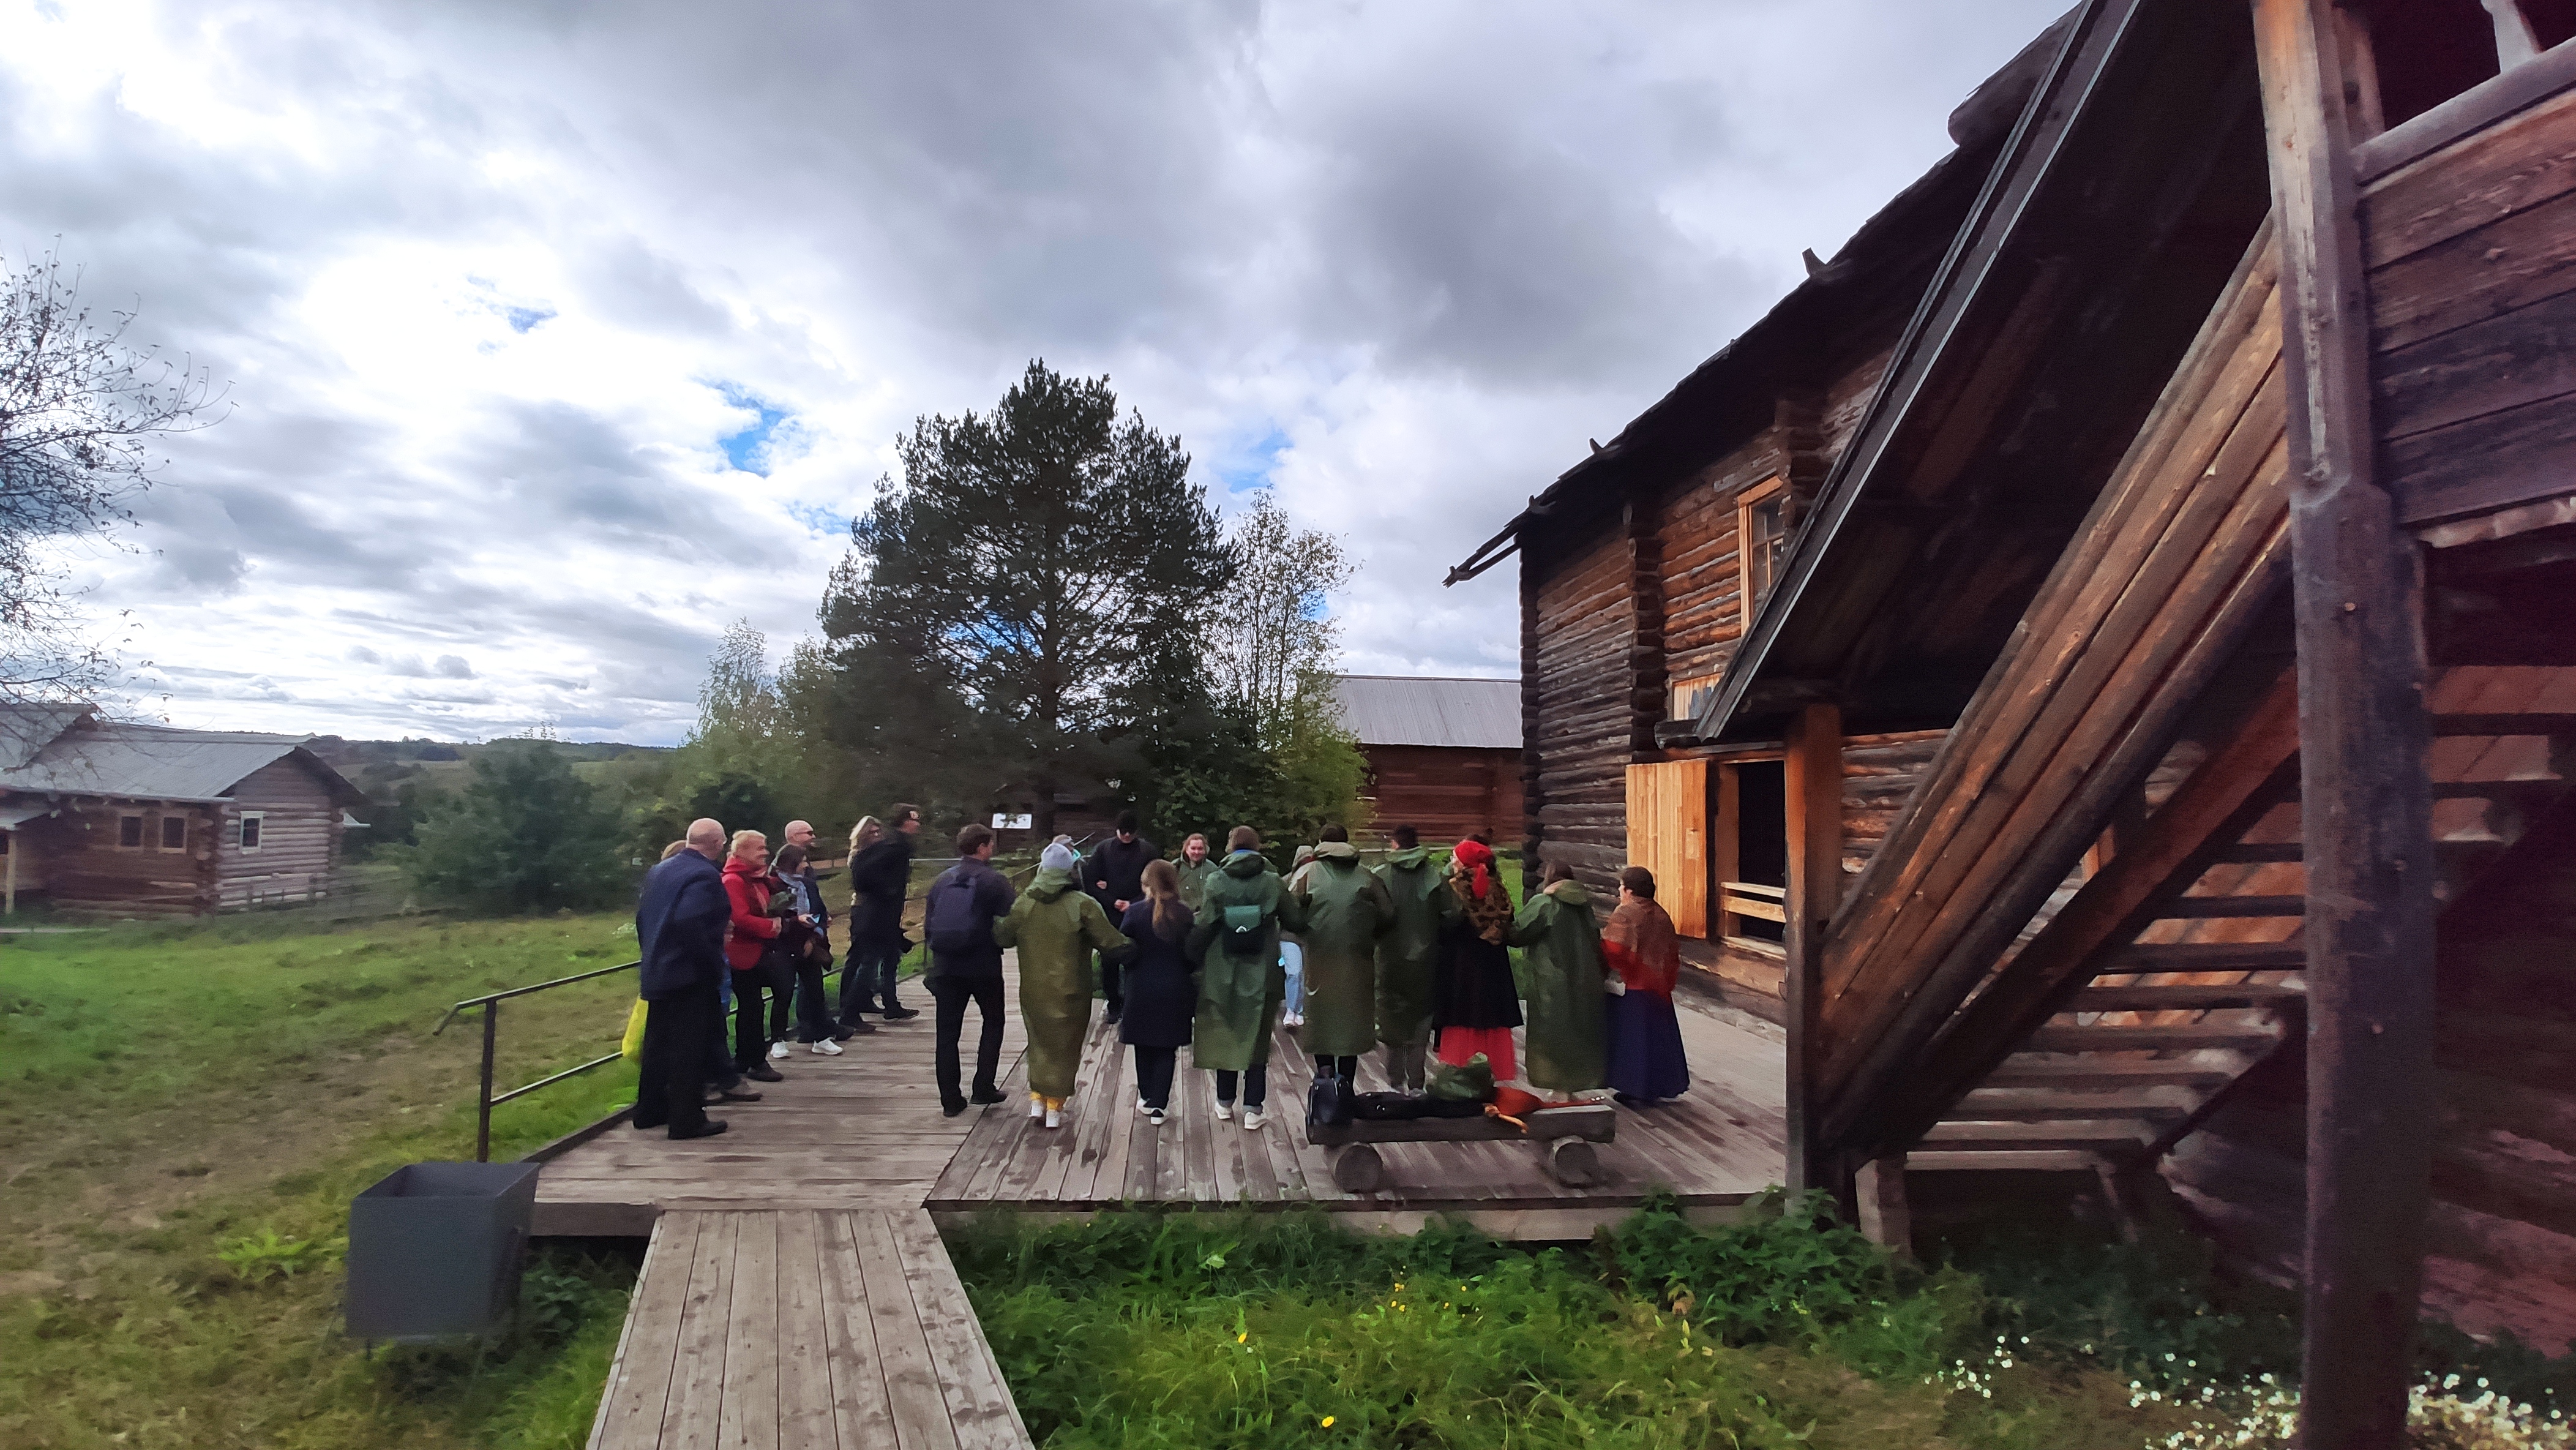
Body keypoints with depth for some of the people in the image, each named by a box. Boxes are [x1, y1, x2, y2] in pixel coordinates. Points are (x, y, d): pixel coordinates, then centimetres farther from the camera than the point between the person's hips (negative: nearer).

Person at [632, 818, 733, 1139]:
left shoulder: (658, 870, 11)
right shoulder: (705, 875, -18)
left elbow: (642, 916, 14)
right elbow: (690, 923, -28)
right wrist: (715, 965, -18)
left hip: (657, 972, 9)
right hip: (690, 975, -9)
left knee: (658, 1043, 17)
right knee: (688, 1048, -3)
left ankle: (650, 1110, 26)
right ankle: (687, 1119, 1)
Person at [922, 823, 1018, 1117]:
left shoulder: (943, 880, 4)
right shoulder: (994, 880, -10)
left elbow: (929, 924, 7)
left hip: (946, 967, 3)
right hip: (984, 967, -3)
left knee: (947, 1033, 9)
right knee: (993, 1023, 17)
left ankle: (951, 1100, 10)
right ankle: (983, 1089, 12)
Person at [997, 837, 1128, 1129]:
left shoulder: (1024, 902, -6)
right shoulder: (1082, 905, -16)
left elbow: (1003, 936, 5)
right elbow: (1111, 942, -14)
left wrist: (994, 923, 25)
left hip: (1034, 990, 3)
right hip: (1069, 992, -3)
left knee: (1039, 1041, 21)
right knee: (1064, 1045, 12)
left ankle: (1037, 1099, 19)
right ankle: (1055, 1107, 17)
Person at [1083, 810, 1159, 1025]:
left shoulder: (1149, 851, 0)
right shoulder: (1103, 849, 3)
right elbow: (1091, 882, 2)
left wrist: (1133, 904, -9)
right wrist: (1112, 902, -7)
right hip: (1109, 915, 1)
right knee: (1108, 964, 5)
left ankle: (1130, 1007, 6)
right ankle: (1114, 1005, 21)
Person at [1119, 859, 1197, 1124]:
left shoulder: (1135, 911, -10)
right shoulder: (1185, 914, -7)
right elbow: (1193, 954, -4)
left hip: (1141, 989, 0)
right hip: (1175, 990, 0)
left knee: (1143, 1047, 16)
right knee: (1167, 1050, 7)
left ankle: (1146, 1098, 26)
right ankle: (1158, 1106, 4)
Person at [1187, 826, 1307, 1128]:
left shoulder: (1216, 884, -8)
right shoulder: (1272, 883, -7)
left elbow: (1201, 929, -12)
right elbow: (1297, 923, -5)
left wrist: (1193, 962, -1)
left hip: (1222, 976, 1)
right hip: (1262, 976, -1)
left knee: (1225, 1037, 15)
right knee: (1257, 1040, 8)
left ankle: (1225, 1103, 26)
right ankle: (1252, 1109, 8)